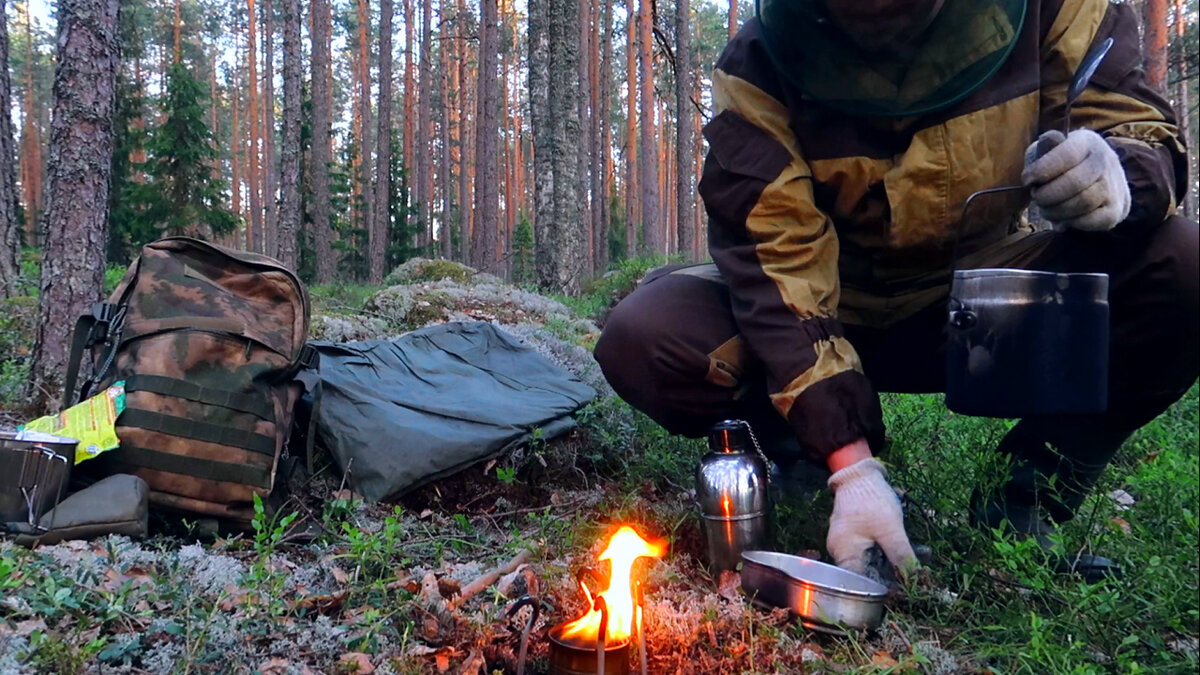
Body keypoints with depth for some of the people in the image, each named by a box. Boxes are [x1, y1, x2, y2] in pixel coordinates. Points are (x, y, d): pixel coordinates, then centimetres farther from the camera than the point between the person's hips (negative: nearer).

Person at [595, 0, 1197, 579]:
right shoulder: (759, 67, -20)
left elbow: (1144, 131, -8)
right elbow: (775, 263, -25)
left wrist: (1118, 175, -36)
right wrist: (851, 464, -33)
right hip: (831, 310, -1)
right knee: (643, 343, -27)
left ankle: (1022, 510, -8)